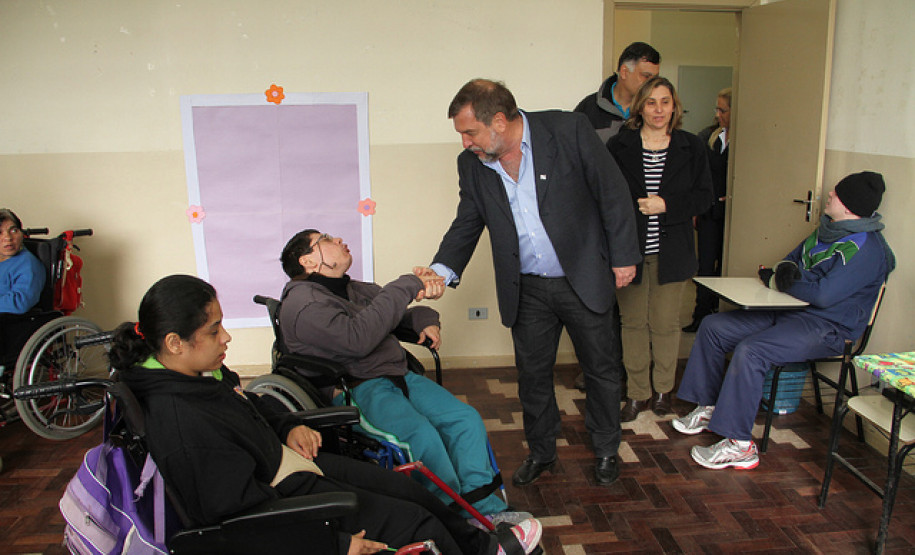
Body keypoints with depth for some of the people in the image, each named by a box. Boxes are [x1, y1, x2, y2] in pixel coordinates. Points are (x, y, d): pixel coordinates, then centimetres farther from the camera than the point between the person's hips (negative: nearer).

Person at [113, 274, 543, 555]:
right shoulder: (181, 424, -33)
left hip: (288, 462, 9)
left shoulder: (198, 374, -4)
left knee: (407, 489, 17)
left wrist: (288, 426, 2)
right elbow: (240, 513, -31)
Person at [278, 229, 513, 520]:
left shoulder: (354, 290, 19)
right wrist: (405, 288, -19)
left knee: (466, 418, -8)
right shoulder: (302, 304, -9)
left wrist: (425, 319, 5)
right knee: (421, 434, -30)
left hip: (398, 375, 9)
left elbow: (398, 314, 30)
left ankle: (485, 509, -5)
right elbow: (358, 339, -25)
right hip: (354, 391, -8)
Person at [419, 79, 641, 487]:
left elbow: (612, 192, -9)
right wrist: (442, 270, -12)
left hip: (584, 280, -2)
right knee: (532, 375, 13)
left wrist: (623, 256, -7)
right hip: (527, 292, 3)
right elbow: (466, 225, 5)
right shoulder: (472, 164, -4)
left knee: (601, 369, 13)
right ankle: (540, 452, 36)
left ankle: (606, 450, 36)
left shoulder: (568, 130, -15)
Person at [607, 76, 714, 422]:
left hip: (671, 251, 1)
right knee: (633, 322, 5)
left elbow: (704, 196, 2)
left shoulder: (691, 147, 4)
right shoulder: (619, 147, 2)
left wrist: (666, 205, -13)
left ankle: (663, 390, 25)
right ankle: (637, 393, 18)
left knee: (665, 322, 6)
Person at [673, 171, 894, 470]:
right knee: (712, 327, 0)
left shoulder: (867, 249, -17)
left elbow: (824, 295, -25)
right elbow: (790, 262, 22)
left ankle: (739, 445, -24)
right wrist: (784, 272, -1)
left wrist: (783, 281, -9)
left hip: (827, 329, -10)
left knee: (750, 351, -32)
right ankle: (709, 407, 9)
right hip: (788, 312, 10)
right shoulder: (827, 230, 12)